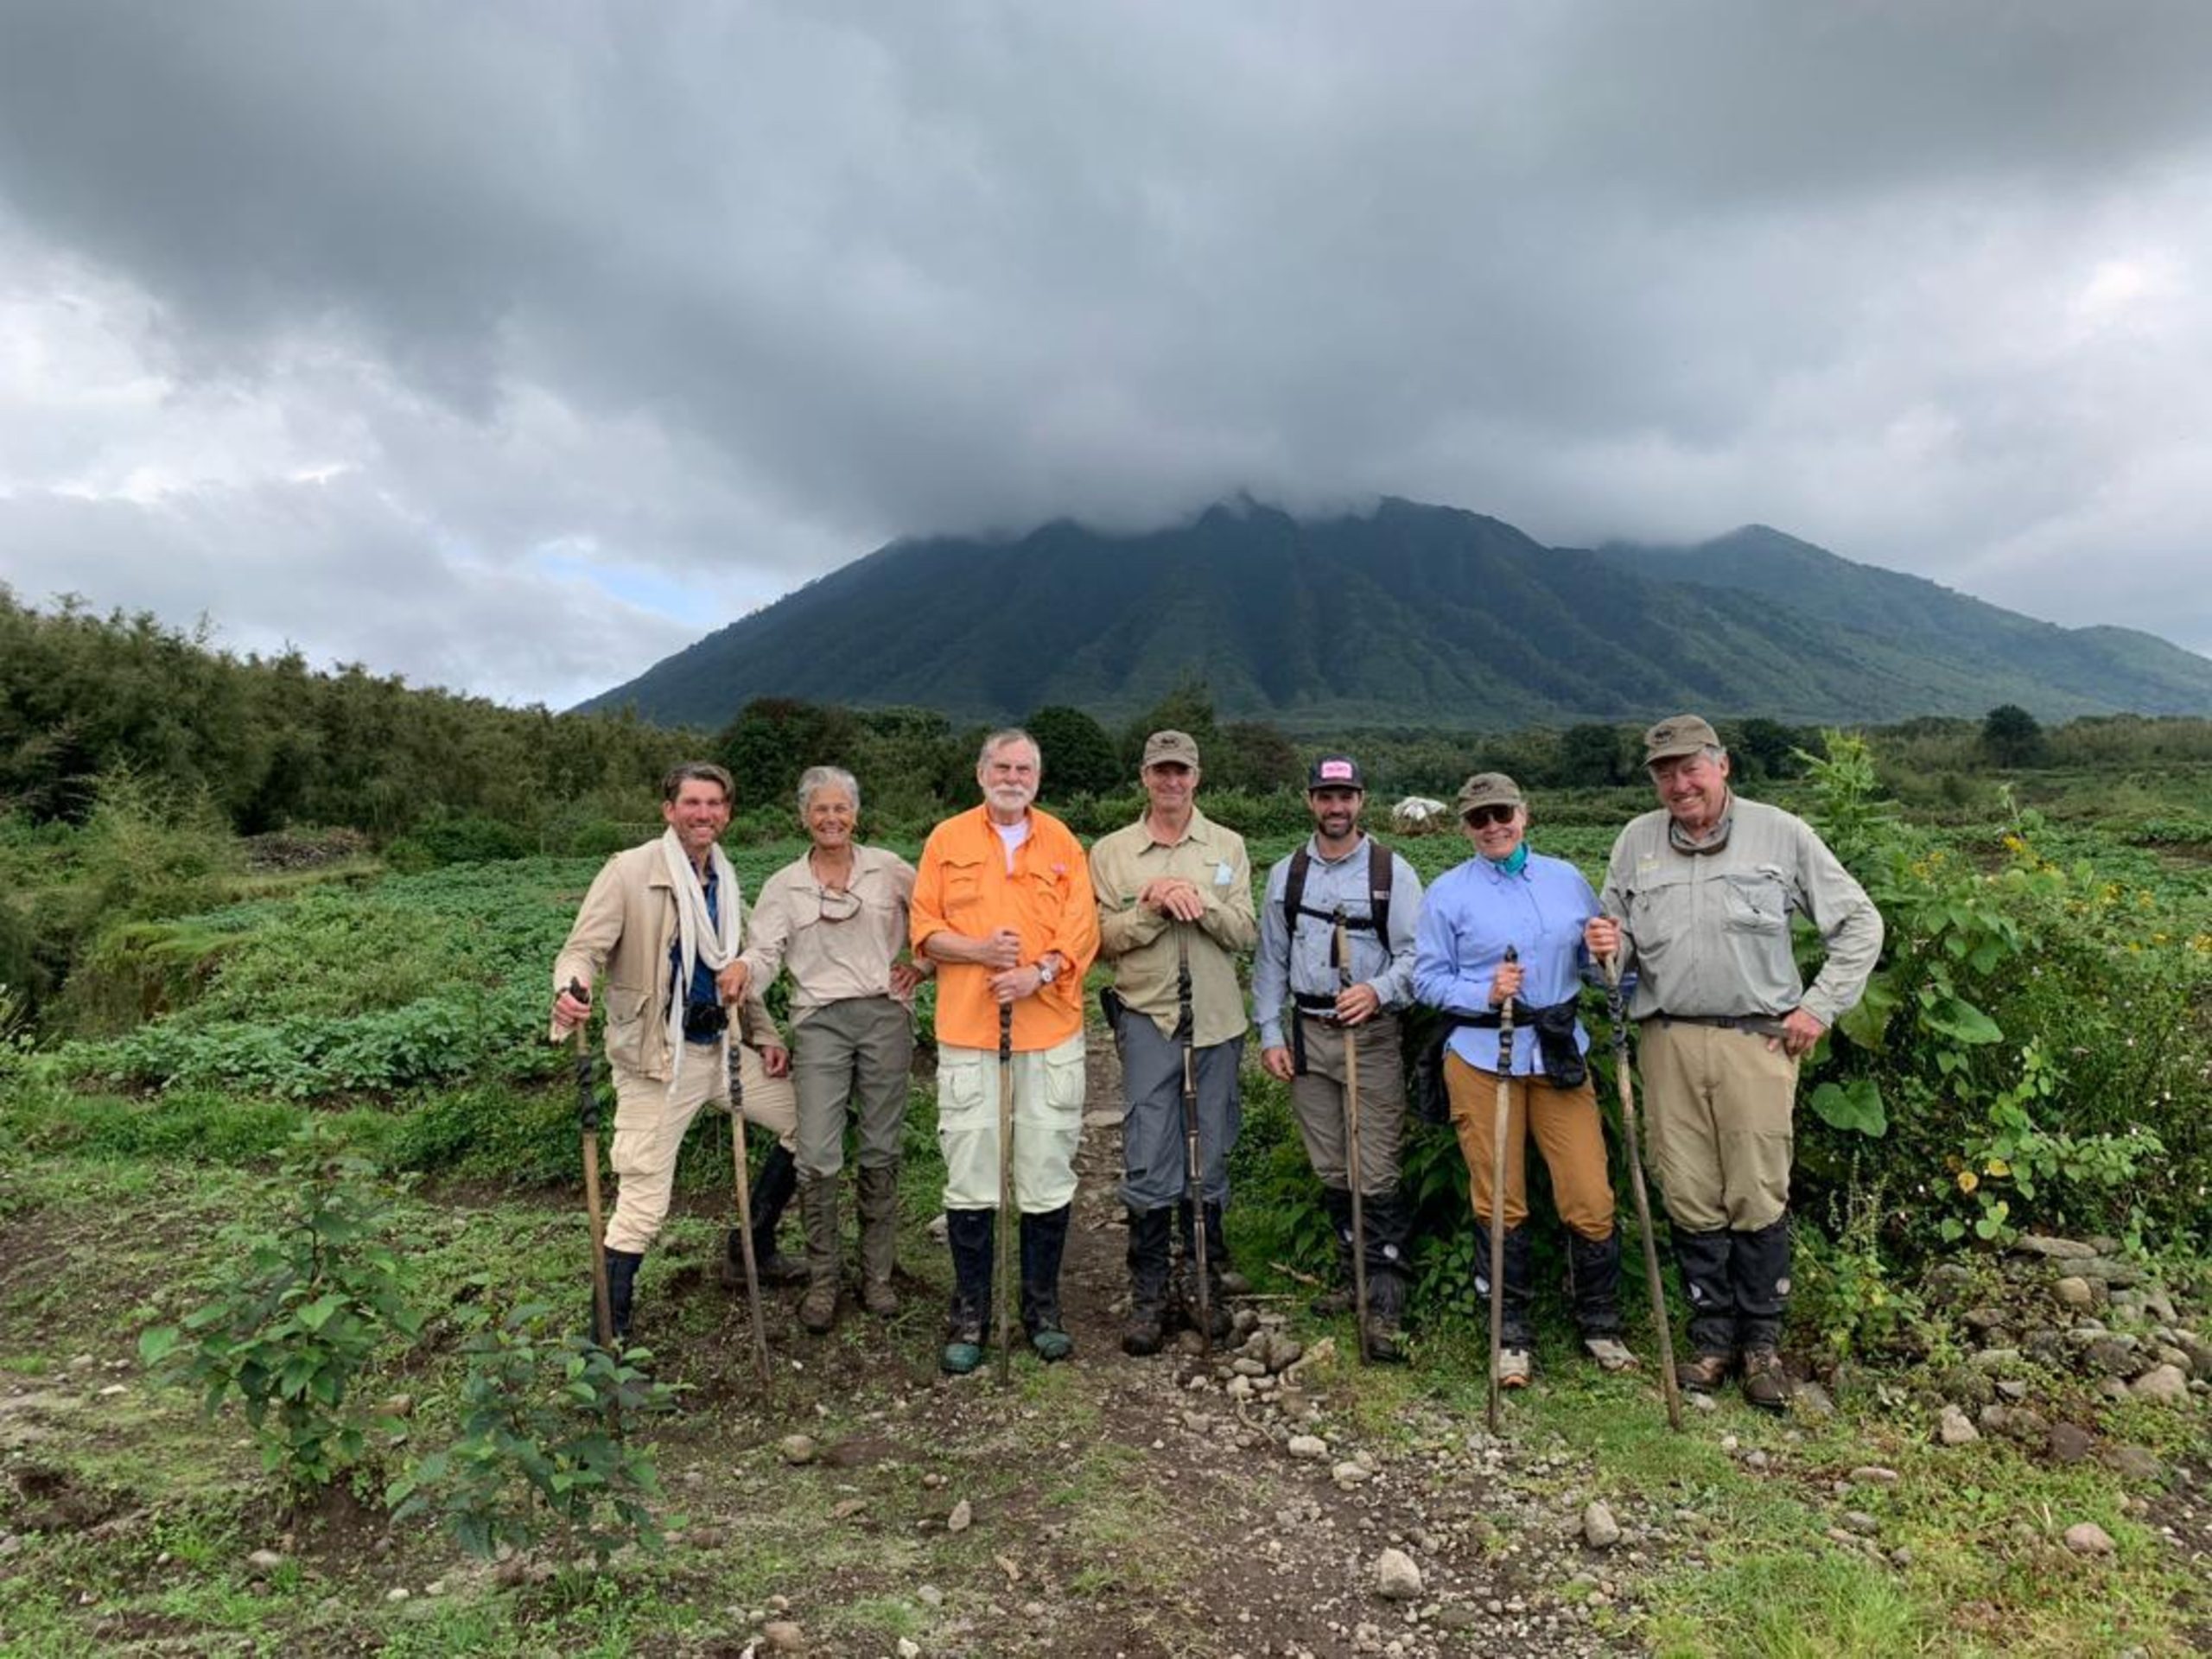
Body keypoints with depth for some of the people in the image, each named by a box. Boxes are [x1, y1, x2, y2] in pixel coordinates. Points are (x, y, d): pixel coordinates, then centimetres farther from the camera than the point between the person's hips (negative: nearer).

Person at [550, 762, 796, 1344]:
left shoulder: (725, 881, 10)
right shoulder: (629, 872, -10)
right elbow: (583, 949, -15)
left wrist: (765, 1034, 10)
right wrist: (571, 990, -38)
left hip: (723, 1046, 7)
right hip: (658, 1057, -7)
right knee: (643, 1201, -5)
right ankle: (609, 1335, 11)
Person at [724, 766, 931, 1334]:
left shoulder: (889, 869, 5)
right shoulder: (784, 885, 7)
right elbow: (765, 950, -3)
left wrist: (924, 966, 2)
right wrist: (743, 969, -24)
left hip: (885, 1015, 0)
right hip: (820, 1021, 0)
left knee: (880, 1152, 7)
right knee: (817, 1158, -6)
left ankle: (877, 1276, 21)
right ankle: (821, 1281, 11)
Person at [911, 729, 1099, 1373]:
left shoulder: (1062, 842, 10)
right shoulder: (948, 839, 8)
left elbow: (1083, 930, 2)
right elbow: (924, 929, 4)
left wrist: (1038, 971, -14)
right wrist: (979, 950, -13)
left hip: (1049, 1026, 1)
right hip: (967, 1027, -1)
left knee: (1048, 1172, 6)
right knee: (969, 1174, 2)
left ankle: (1042, 1304, 21)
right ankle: (969, 1310, 16)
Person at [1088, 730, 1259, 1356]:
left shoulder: (1228, 847, 9)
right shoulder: (1110, 852, 5)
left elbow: (1246, 934, 0)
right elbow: (1102, 938, -3)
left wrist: (1200, 902, -16)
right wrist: (1152, 909, -17)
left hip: (1217, 1021, 2)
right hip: (1147, 1018, -1)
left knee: (1211, 1158, 10)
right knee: (1149, 1163, -2)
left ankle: (1205, 1280, 24)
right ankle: (1147, 1293, 10)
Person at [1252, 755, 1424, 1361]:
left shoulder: (1392, 871, -1)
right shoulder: (1285, 874, 10)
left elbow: (1415, 954, -5)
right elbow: (1270, 959, 12)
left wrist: (1378, 991, -24)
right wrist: (1270, 1032, 6)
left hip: (1372, 1034, -4)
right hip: (1307, 1033, 4)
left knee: (1377, 1175, -6)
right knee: (1330, 1169, 13)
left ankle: (1384, 1304, 1)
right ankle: (1354, 1276, 28)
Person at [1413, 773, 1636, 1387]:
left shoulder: (1566, 879, 11)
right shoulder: (1447, 892, 1)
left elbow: (1593, 962, 16)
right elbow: (1426, 977, 0)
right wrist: (1485, 994, -15)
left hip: (1559, 1052, 2)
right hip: (1482, 1058, -2)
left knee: (1591, 1196, 0)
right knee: (1500, 1203, 4)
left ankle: (1600, 1325, 23)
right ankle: (1510, 1336, 21)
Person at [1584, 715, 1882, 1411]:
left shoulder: (1780, 834, 2)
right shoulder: (1638, 841, 9)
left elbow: (1859, 923, 8)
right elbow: (1616, 933, 17)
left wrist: (1820, 1007, 1)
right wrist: (1608, 946, -7)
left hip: (1757, 1040, -2)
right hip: (1669, 1040, 2)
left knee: (1759, 1197, 1)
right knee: (1691, 1199, 6)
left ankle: (1762, 1341, 17)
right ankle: (1713, 1335, 21)